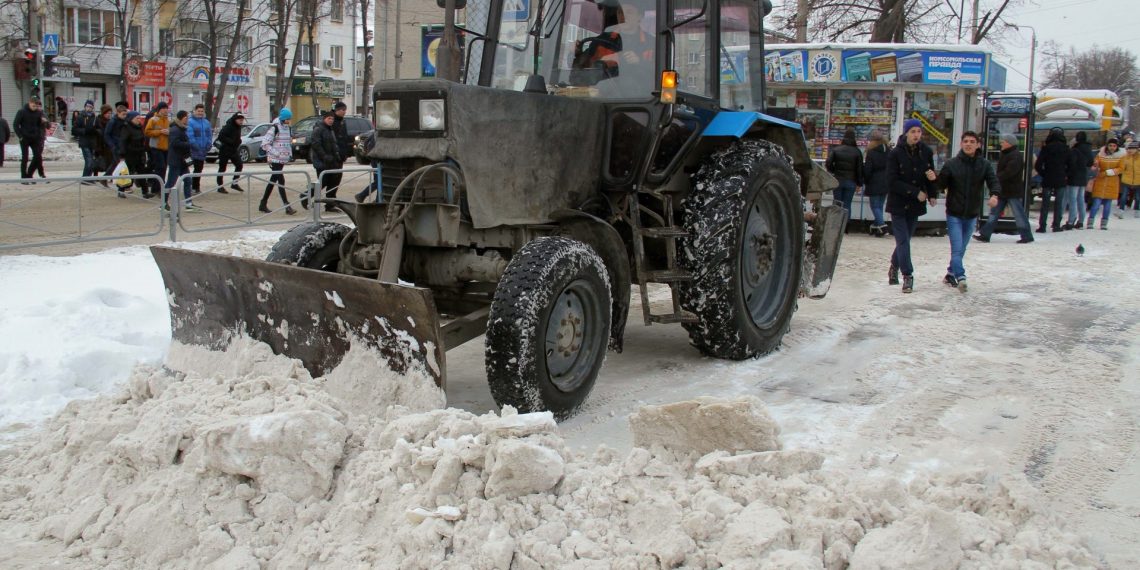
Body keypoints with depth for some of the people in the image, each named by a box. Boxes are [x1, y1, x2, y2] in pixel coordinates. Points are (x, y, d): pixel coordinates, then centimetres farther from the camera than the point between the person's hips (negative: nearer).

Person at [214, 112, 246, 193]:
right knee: (222, 168, 1)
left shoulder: (238, 127, 7)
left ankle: (234, 183, 12)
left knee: (239, 165, 0)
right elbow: (221, 137, -24)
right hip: (225, 150, -7)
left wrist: (239, 141, -2)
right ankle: (220, 186, 7)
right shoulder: (228, 127, -18)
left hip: (234, 150, 7)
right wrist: (231, 141, -24)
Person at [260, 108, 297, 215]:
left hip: (283, 159, 8)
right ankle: (287, 206, -17)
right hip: (275, 159, -8)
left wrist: (290, 154, 14)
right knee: (281, 180, -13)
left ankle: (263, 204, 21)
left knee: (273, 180, 13)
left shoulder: (287, 128, 13)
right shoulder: (274, 128, -11)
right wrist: (275, 153, -18)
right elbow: (265, 143, -14)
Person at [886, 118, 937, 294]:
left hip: (916, 205, 4)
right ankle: (907, 276, -2)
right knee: (903, 241, -7)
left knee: (905, 239, 13)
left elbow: (931, 175, 13)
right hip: (898, 203, -4)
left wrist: (932, 195, -4)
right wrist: (916, 192, -17)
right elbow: (892, 182, -14)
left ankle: (895, 266, 34)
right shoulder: (895, 154, -11)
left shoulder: (926, 152, 1)